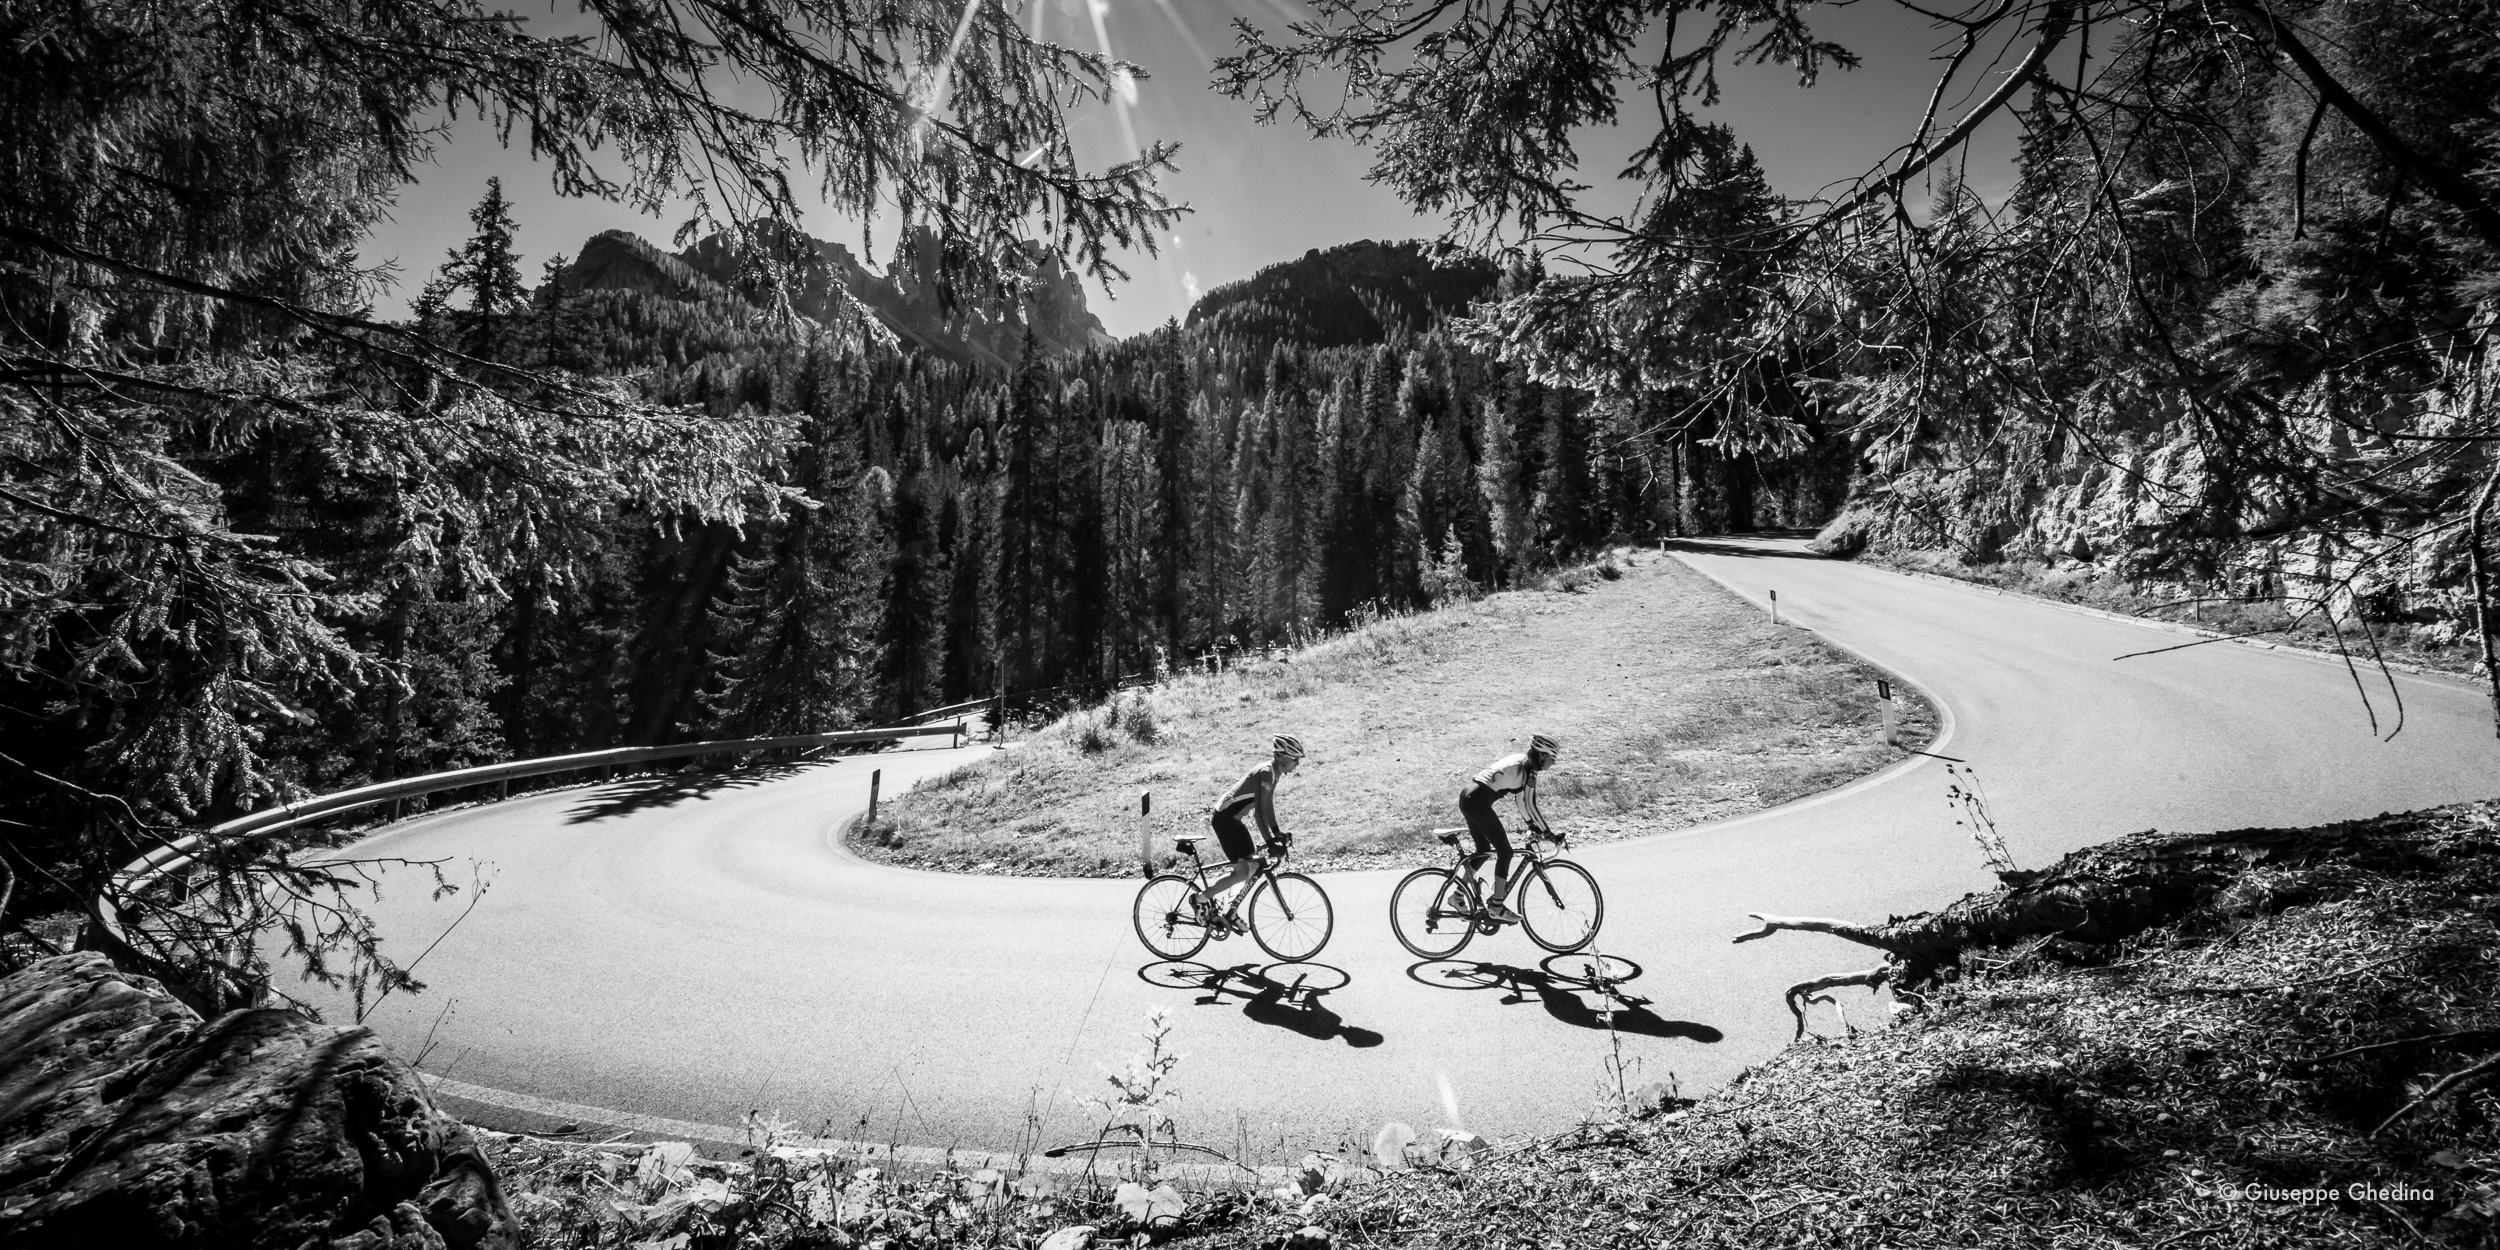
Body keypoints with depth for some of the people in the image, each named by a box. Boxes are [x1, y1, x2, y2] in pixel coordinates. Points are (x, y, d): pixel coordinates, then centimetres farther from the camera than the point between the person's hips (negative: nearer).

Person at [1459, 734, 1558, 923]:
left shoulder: (1520, 761, 18)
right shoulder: (1528, 772, -10)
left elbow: (1522, 800, 26)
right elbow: (1529, 805, -11)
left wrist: (1531, 823, 30)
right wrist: (1548, 833, -3)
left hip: (1467, 796, 9)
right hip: (1478, 802, -9)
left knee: (1483, 849, 22)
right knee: (1504, 851, 1)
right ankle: (1496, 906, 5)